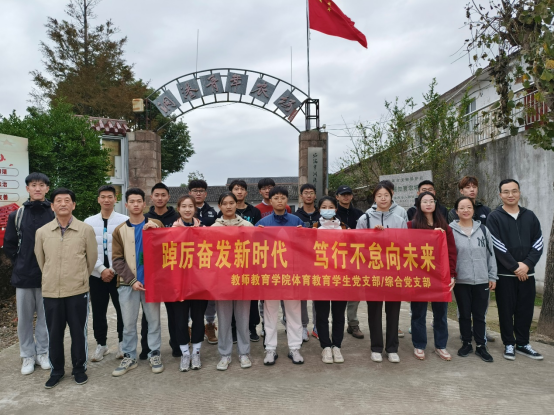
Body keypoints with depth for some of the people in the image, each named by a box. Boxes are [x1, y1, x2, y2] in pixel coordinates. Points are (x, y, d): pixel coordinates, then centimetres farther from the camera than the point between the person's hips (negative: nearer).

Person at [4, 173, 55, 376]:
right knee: (24, 318, 10)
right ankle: (27, 355, 24)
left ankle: (43, 353, 25)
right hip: (23, 276, 2)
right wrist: (20, 263, 3)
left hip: (48, 275, -1)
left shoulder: (55, 214, -3)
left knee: (45, 317, 10)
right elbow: (9, 244, 9)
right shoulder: (17, 215, 2)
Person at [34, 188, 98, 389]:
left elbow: (92, 258, 3)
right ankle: (57, 370, 28)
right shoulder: (42, 232, 1)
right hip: (50, 291, 2)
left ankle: (79, 368, 24)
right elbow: (40, 259, 13)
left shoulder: (86, 230, -5)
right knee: (54, 333, 10)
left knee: (78, 331, 7)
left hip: (78, 291, -2)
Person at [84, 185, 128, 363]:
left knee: (122, 310, 5)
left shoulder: (125, 221, -3)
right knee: (98, 312, 10)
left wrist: (113, 269, -10)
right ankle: (101, 344, 25)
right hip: (96, 274, 2)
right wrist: (102, 269, -9)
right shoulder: (89, 222, 5)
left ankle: (122, 343, 22)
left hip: (119, 273, -2)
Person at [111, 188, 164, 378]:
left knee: (153, 320, 7)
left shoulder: (155, 225, 4)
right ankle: (129, 357, 21)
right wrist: (132, 280, -9)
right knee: (128, 323, 8)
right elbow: (117, 260, 1)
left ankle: (155, 354, 19)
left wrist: (155, 230, -15)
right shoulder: (120, 230, 6)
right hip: (128, 284, 1)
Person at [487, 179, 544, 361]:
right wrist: (515, 267, -13)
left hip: (527, 273, 4)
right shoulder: (494, 218, -4)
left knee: (526, 310, 10)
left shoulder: (530, 216, 9)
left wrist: (527, 264, -9)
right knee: (506, 310, 4)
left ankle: (522, 344, 24)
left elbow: (538, 243, 4)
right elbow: (497, 246, -11)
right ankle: (509, 344, 17)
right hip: (505, 274, -4)